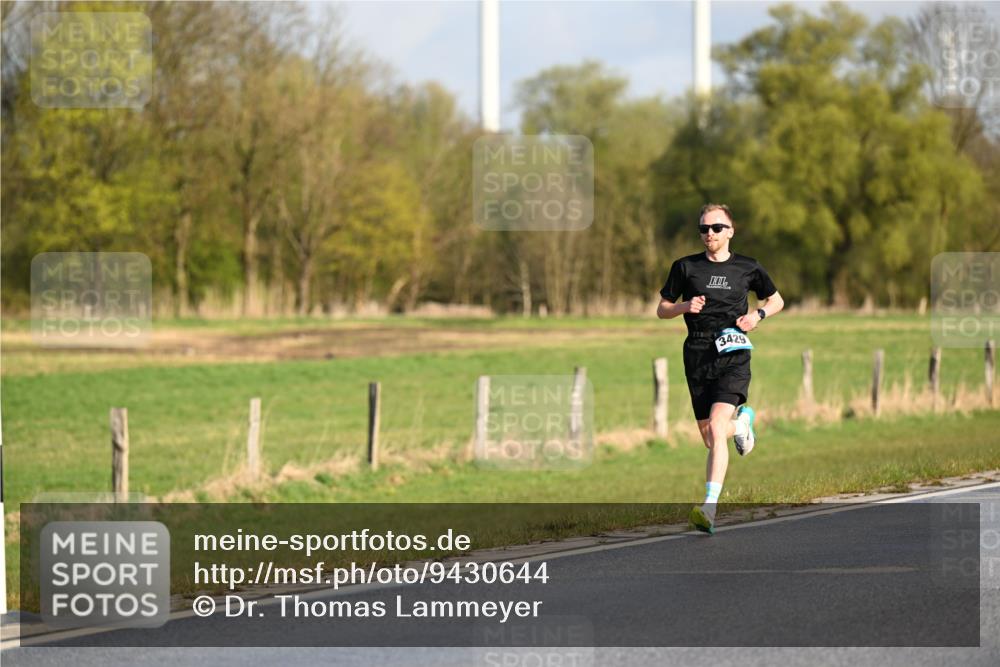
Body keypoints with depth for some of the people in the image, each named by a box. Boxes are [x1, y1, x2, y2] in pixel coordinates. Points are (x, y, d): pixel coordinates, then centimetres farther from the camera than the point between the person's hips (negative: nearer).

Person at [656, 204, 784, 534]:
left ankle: (709, 507, -27)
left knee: (716, 427, -22)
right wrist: (685, 306, -8)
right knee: (709, 438, 10)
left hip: (733, 355, -3)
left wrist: (758, 314, -1)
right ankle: (741, 422, 47)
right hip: (698, 355, 3)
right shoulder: (685, 267, 6)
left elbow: (777, 300, 20)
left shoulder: (747, 268, 6)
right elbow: (661, 310, 12)